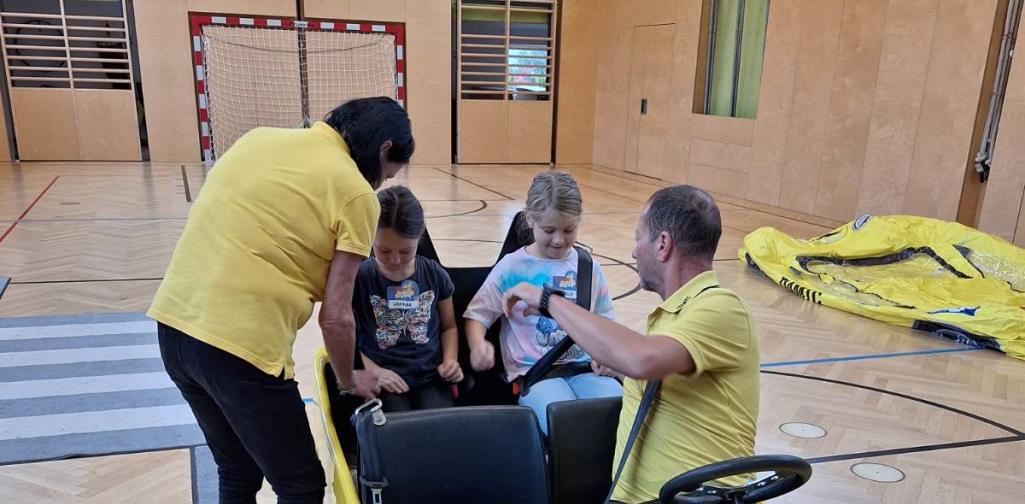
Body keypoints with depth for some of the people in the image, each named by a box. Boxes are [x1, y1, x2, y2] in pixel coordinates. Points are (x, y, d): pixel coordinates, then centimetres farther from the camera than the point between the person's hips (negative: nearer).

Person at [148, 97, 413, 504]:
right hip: (241, 346, -8)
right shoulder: (355, 192, -7)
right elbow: (335, 317, -7)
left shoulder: (258, 138, 12)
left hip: (173, 324, 8)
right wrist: (348, 382, 11)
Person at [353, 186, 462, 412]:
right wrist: (373, 371, -11)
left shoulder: (435, 275, 5)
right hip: (384, 382, -2)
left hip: (430, 377, 2)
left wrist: (450, 360, 1)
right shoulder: (359, 278, -3)